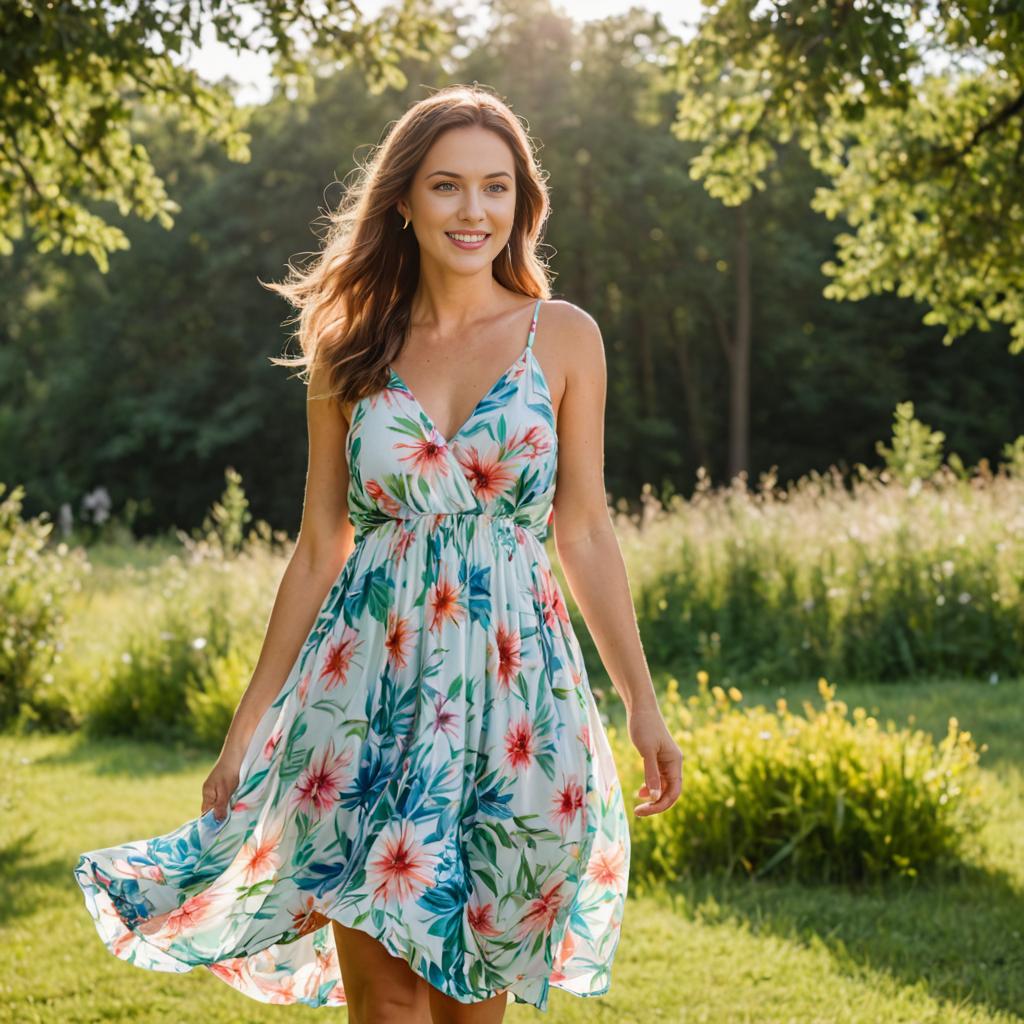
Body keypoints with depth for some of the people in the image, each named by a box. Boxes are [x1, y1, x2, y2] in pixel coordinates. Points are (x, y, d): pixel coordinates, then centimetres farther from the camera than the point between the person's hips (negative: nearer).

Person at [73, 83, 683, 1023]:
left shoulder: (564, 338, 3)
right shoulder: (350, 352, 6)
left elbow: (584, 533, 5)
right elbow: (320, 548, 8)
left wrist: (644, 703, 1)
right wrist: (249, 724, 8)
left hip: (514, 686, 0)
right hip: (371, 682, 1)